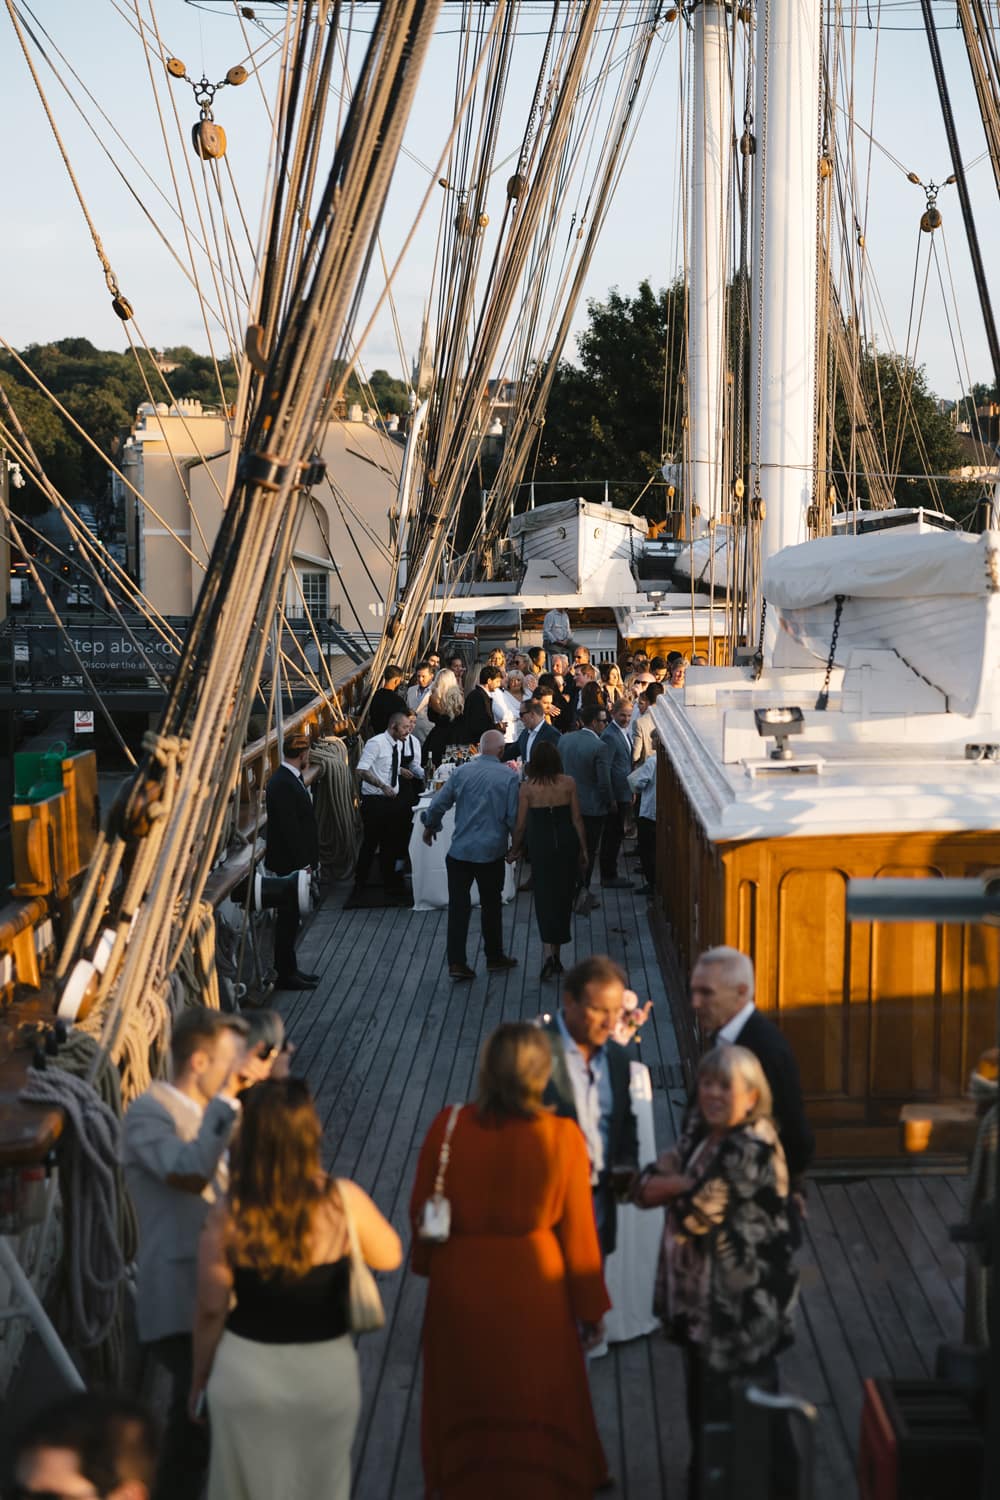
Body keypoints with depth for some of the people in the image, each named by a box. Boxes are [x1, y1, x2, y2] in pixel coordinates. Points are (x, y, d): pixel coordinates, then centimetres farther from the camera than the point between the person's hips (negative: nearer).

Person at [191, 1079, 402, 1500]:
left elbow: (211, 1311, -9)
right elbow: (389, 1257, 1)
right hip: (326, 1371, 0)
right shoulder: (344, 1202, -18)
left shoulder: (228, 1218, -18)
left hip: (247, 1372, 0)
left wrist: (199, 1378, 8)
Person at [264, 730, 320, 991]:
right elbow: (288, 828, -23)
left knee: (290, 917, 16)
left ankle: (288, 969, 24)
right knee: (288, 917, -2)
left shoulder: (290, 779, 10)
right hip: (288, 862, -10)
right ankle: (285, 974, 5)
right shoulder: (282, 784, -21)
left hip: (293, 862, 10)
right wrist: (302, 861, -21)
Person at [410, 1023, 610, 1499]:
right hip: (532, 1286, -1)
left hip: (460, 1285, 1)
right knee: (536, 1406, 21)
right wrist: (590, 1307, 3)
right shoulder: (562, 1137, -19)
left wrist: (427, 1263, 16)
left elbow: (421, 1210, -4)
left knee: (465, 1404, 24)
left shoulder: (448, 1127, -17)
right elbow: (577, 1231, -11)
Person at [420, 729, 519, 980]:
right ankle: (494, 957, 26)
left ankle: (456, 962, 1)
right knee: (491, 905, 14)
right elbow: (513, 817, -8)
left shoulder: (461, 772, -2)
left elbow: (438, 804, 1)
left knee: (458, 905, 4)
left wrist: (430, 826, 20)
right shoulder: (508, 777, -8)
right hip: (491, 851, -1)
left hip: (460, 850, 1)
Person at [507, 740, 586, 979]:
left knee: (545, 896, 4)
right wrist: (583, 849, 7)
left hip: (539, 844, -1)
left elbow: (520, 824, -4)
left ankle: (549, 952, -14)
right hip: (567, 842, 1)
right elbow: (577, 820, -3)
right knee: (563, 896, 14)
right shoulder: (568, 783, -6)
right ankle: (556, 953, 22)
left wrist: (514, 850, 10)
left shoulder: (527, 787, -9)